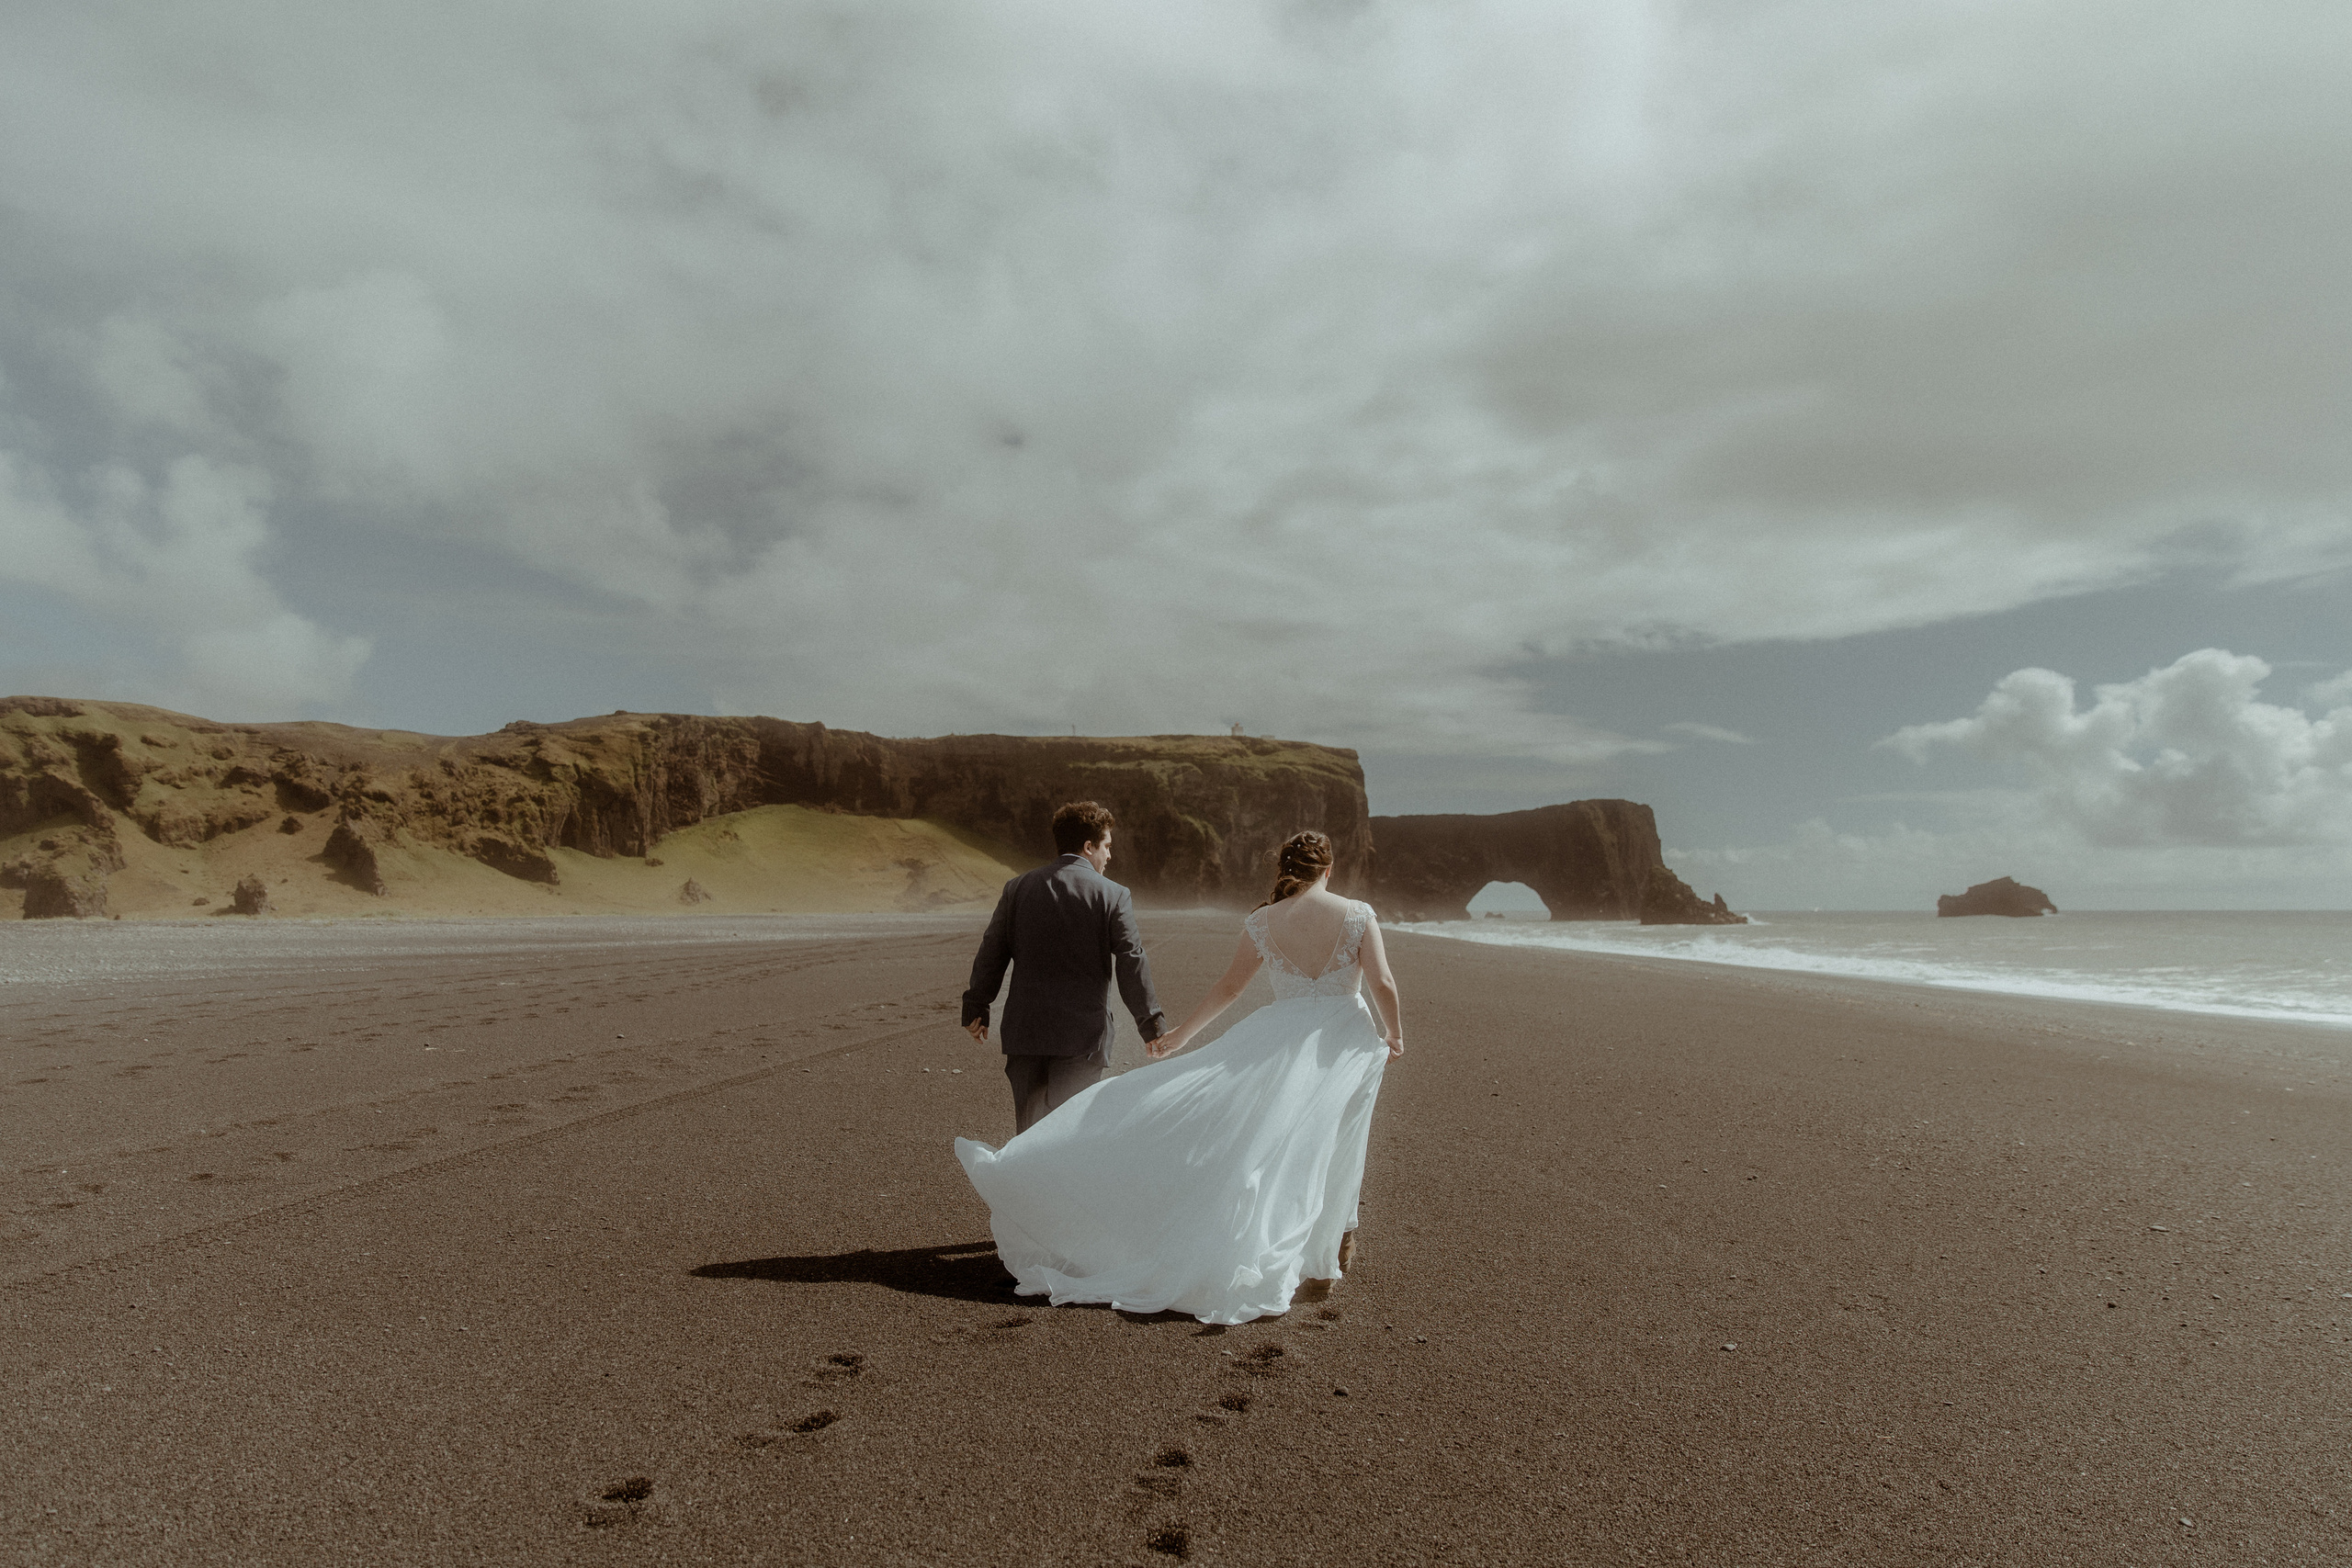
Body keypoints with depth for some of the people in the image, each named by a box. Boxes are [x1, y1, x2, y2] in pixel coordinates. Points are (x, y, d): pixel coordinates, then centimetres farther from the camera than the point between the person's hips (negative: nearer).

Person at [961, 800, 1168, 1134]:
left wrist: (976, 1008, 15)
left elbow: (991, 953, 7)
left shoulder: (1018, 887, 5)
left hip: (1024, 1032, 3)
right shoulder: (1113, 896, -5)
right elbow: (1132, 964, -6)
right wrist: (1151, 1024, 1)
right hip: (1082, 1033, -3)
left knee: (1028, 1129, 14)